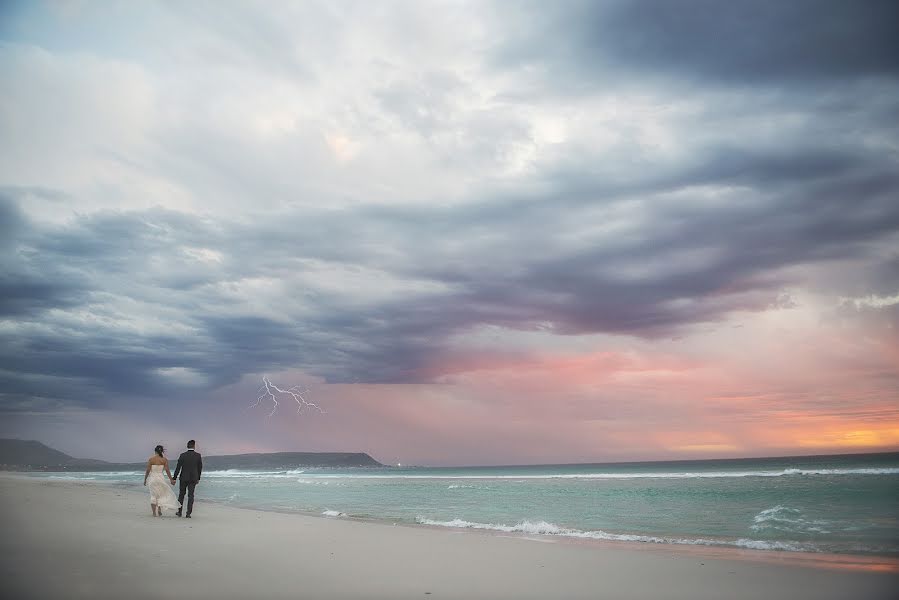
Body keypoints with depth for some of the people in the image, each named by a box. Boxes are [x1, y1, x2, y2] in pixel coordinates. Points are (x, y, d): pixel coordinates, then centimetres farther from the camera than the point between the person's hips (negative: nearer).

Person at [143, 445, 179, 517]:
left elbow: (148, 471, -4)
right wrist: (171, 480, 2)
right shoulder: (164, 460, -3)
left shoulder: (151, 459, -5)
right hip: (160, 478, 0)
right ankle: (159, 510, 10)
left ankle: (154, 512, 7)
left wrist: (145, 479, 8)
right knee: (161, 495, 18)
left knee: (153, 496, 8)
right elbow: (167, 471, -5)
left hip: (152, 478, 0)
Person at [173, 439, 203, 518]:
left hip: (184, 478, 0)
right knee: (190, 496, 3)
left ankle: (179, 512, 23)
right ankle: (188, 513, -1)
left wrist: (174, 478, -2)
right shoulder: (198, 455, -4)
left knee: (181, 494, 16)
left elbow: (178, 467, -7)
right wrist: (198, 478, 14)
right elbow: (200, 468, 2)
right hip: (193, 478, 0)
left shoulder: (182, 455, -7)